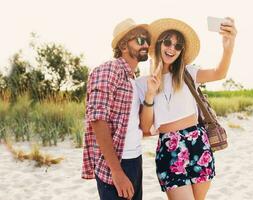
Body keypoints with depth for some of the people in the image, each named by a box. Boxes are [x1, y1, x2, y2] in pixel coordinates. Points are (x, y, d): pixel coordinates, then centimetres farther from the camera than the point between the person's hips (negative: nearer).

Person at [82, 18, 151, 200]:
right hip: (114, 165, -9)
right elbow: (97, 121, -21)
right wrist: (117, 171, -24)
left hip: (135, 160, 9)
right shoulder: (108, 71, -12)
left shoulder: (133, 80, 16)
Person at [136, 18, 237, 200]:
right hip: (169, 149, -2)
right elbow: (145, 128, -2)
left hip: (198, 143, 2)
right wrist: (150, 95, -16)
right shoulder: (143, 83, 3)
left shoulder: (187, 73, 6)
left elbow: (219, 74, -14)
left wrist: (228, 46, -34)